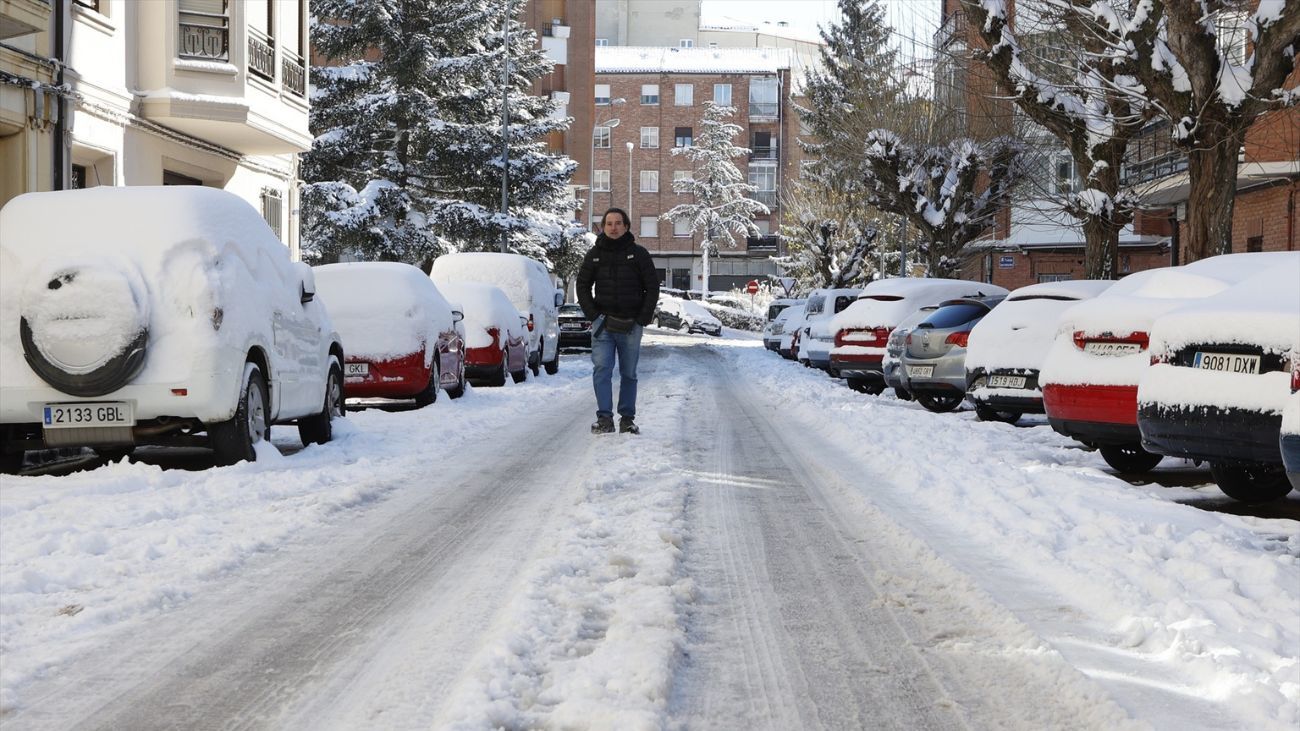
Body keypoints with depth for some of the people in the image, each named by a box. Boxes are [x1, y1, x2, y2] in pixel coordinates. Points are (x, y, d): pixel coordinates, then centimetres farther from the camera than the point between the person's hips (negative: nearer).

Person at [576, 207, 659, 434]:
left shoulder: (638, 253, 1)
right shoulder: (595, 254, 6)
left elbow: (652, 288, 3)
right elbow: (583, 286, 13)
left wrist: (643, 319, -4)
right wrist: (593, 315, 1)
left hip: (631, 325, 0)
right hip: (603, 323, 0)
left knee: (629, 374, 7)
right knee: (602, 369, -12)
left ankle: (627, 418, 14)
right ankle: (604, 418, -14)